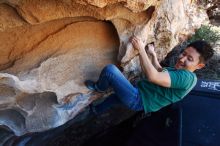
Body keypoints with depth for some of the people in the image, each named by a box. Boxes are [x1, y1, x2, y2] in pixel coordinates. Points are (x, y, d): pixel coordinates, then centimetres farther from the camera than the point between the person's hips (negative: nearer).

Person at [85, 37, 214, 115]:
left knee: (110, 69, -19)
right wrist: (153, 54, 21)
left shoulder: (187, 77, -24)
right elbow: (161, 72, 27)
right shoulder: (180, 71, 8)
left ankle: (98, 87, 14)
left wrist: (141, 49, -29)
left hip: (138, 100, -10)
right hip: (140, 94, 10)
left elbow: (152, 76, -37)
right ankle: (96, 110, 59)